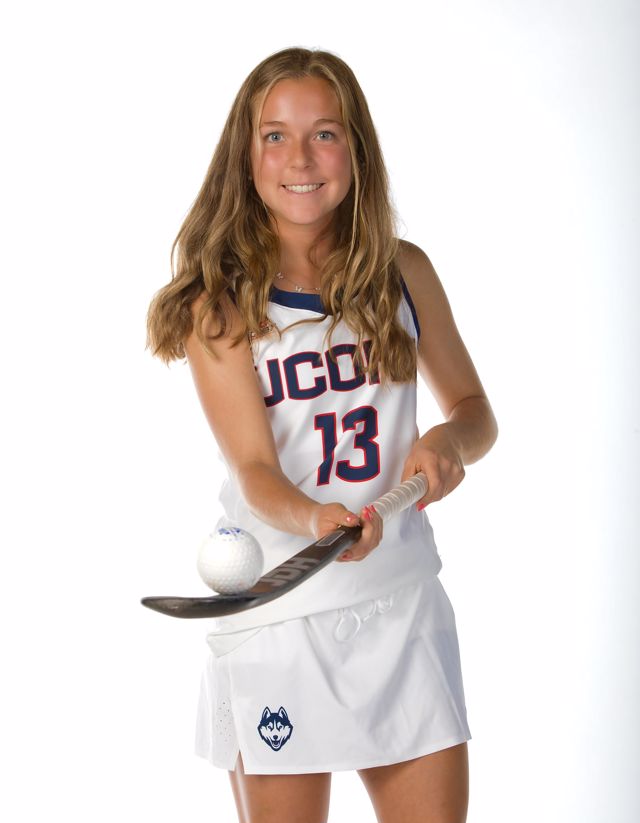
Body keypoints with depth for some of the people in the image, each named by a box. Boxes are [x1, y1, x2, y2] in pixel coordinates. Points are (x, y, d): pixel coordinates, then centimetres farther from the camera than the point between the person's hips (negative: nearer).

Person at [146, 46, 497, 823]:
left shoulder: (404, 272, 2)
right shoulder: (221, 301, -7)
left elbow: (475, 409, 12)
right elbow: (255, 467, -15)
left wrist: (450, 441, -12)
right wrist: (316, 520, -36)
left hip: (403, 603, 3)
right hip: (277, 610, -3)